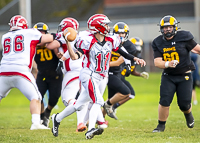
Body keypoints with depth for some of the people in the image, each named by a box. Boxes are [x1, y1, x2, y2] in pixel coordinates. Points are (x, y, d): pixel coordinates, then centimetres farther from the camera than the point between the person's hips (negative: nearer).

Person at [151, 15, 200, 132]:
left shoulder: (183, 38, -9)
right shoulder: (158, 43, -1)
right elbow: (157, 62, -8)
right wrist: (167, 64, -27)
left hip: (185, 76, -2)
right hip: (168, 77, 2)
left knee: (184, 104, -4)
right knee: (164, 101, -12)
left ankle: (188, 114, 33)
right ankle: (161, 125, 7)